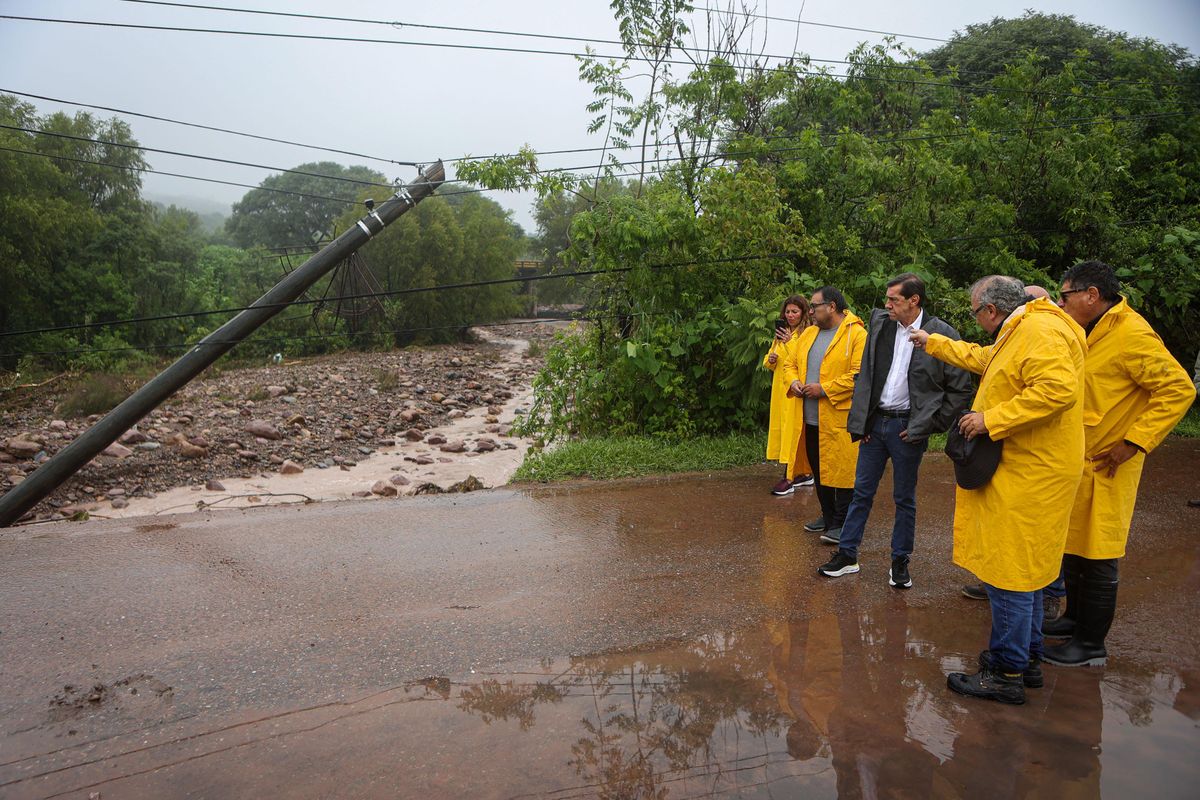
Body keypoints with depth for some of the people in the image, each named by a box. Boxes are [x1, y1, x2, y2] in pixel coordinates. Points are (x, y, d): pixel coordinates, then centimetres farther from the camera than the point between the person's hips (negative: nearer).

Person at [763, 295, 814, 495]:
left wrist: (789, 342, -20)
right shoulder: (781, 334, 16)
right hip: (780, 389, 7)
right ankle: (803, 474, 19)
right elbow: (769, 364, 21)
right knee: (782, 429, 9)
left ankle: (789, 478, -8)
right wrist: (770, 359, -1)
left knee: (792, 430, -9)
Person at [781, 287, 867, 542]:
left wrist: (824, 389, -19)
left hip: (840, 419, -8)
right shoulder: (809, 334, 15)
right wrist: (793, 381, 1)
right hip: (809, 419, 8)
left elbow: (859, 374, -19)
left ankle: (842, 524, 11)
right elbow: (790, 362, 23)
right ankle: (828, 516, 31)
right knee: (818, 469, 16)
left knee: (842, 471, -1)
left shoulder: (856, 334, -10)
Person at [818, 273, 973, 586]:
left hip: (907, 427, -4)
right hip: (874, 422, 4)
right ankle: (846, 555, 20)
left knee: (904, 499, 9)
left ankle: (900, 562, 23)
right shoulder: (879, 322, 4)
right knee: (862, 491, 10)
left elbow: (961, 389, -6)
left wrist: (926, 426, -8)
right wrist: (858, 419, 2)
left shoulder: (942, 335, -10)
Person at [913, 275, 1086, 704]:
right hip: (1021, 471, 11)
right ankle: (1027, 657, 31)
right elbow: (981, 358, 36)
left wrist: (991, 419, -26)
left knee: (1008, 573, -4)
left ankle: (1007, 674, 6)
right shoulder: (1017, 334, 17)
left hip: (1027, 476, -11)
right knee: (1024, 569, 19)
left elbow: (1059, 388, -31)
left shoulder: (1040, 331, -17)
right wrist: (933, 343, 45)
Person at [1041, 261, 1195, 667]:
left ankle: (1091, 645, 12)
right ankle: (1075, 618, 35)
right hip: (1075, 461, 9)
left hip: (1105, 466, -9)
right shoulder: (1089, 333, 10)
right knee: (1072, 546, 19)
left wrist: (1134, 443, -23)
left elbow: (1178, 389, -21)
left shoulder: (1131, 335, -18)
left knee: (1098, 557, 1)